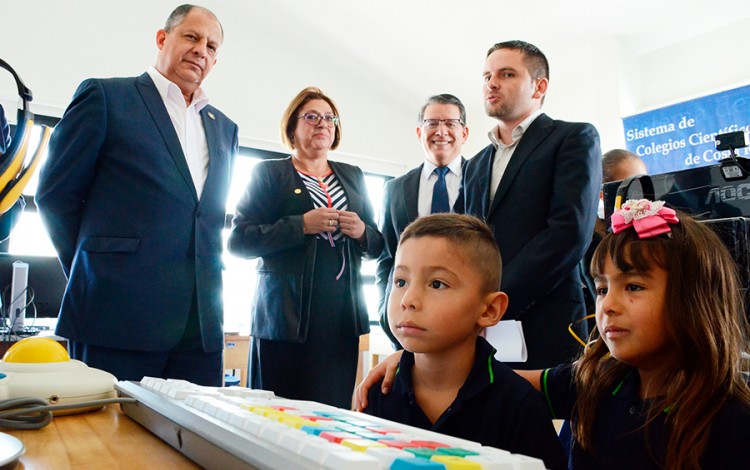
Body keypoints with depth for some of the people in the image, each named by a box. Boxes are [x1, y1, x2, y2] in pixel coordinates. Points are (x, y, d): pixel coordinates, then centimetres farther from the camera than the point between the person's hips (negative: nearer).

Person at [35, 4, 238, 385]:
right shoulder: (105, 97, 3)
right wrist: (94, 274, 4)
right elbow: (55, 195, 2)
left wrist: (206, 275, 10)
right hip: (117, 315, -4)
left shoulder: (224, 129, 18)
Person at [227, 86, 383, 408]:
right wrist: (301, 225, -14)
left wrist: (362, 232, -4)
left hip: (342, 317, 4)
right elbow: (238, 241, -3)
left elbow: (377, 246, 19)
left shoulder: (353, 176, 18)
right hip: (287, 316, -3)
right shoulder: (269, 173, 7)